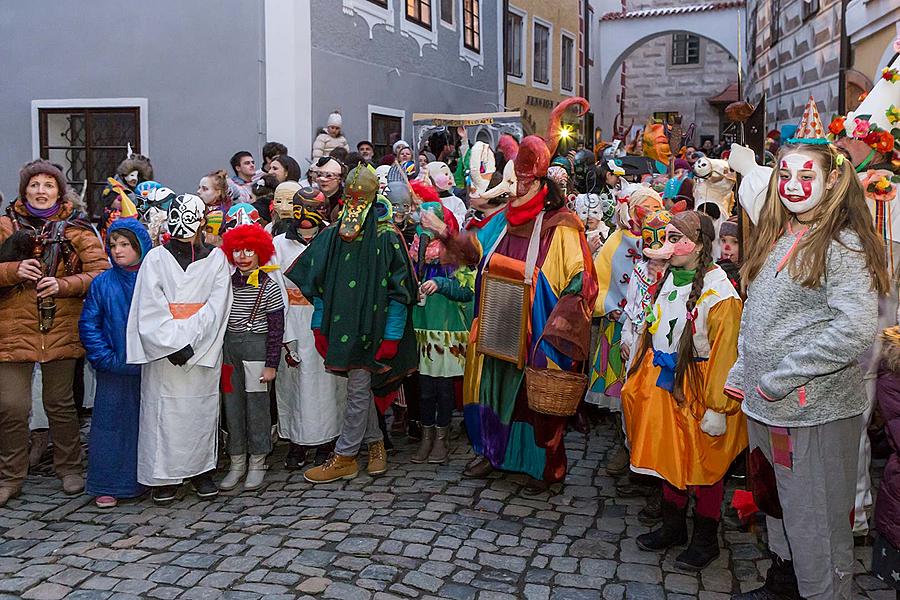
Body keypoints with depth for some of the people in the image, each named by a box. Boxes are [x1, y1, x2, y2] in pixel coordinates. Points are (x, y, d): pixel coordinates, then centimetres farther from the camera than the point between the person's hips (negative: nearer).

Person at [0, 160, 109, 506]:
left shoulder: (77, 229, 3)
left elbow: (100, 272, -5)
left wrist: (63, 285, -18)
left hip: (61, 330, 0)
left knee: (60, 404, 11)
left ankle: (69, 469, 26)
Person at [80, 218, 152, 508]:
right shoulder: (102, 283, 0)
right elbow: (88, 325, 1)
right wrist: (105, 358, -8)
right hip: (115, 370, 0)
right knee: (111, 423, 4)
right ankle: (107, 485, 14)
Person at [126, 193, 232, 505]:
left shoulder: (216, 258, 7)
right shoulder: (156, 258, 5)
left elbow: (216, 306, -3)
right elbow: (151, 309, -3)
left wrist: (188, 338, -13)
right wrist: (174, 344, -14)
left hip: (203, 350, 1)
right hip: (163, 351, -1)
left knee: (202, 408, 5)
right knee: (164, 409, -1)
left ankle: (201, 470, 19)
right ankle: (164, 477, 10)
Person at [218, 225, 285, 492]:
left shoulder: (269, 287, -4)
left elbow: (276, 329, -5)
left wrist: (271, 364, -8)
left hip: (256, 347, -4)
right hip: (228, 348, 4)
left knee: (256, 405, 1)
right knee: (232, 405, 8)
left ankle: (257, 463, 14)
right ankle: (237, 462, 19)